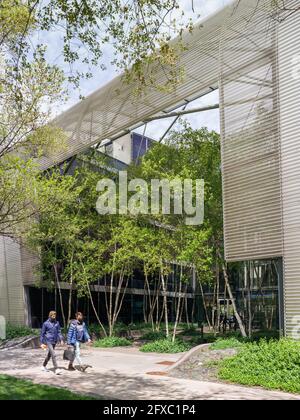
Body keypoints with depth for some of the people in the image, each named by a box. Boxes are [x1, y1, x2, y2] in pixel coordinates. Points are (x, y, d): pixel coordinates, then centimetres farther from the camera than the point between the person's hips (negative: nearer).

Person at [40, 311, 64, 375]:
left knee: (49, 354, 17)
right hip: (48, 341, -5)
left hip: (54, 341, 5)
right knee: (53, 355, -15)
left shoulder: (57, 323, 5)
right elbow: (42, 333, 0)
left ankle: (44, 366, 37)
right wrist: (42, 343, 0)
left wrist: (61, 339, -4)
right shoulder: (46, 324, -6)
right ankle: (56, 369, -14)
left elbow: (59, 332, 8)